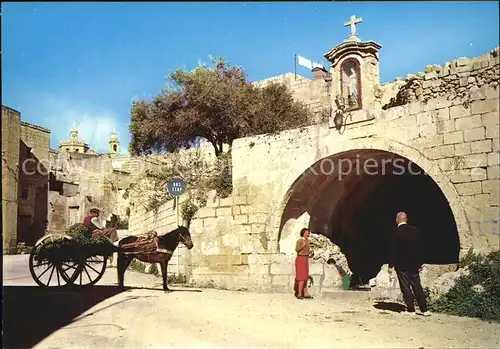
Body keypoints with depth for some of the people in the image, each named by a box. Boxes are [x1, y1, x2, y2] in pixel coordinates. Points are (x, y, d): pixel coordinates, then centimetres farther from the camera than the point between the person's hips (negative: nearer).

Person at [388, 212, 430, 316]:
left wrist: (391, 266, -6)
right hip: (414, 264, 5)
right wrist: (421, 263, 15)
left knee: (406, 288, 3)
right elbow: (420, 247, 7)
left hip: (401, 265, -5)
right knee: (417, 287, 11)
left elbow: (392, 250, -11)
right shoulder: (416, 230, 3)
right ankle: (424, 310, 12)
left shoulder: (396, 232, -12)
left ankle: (411, 310, 6)